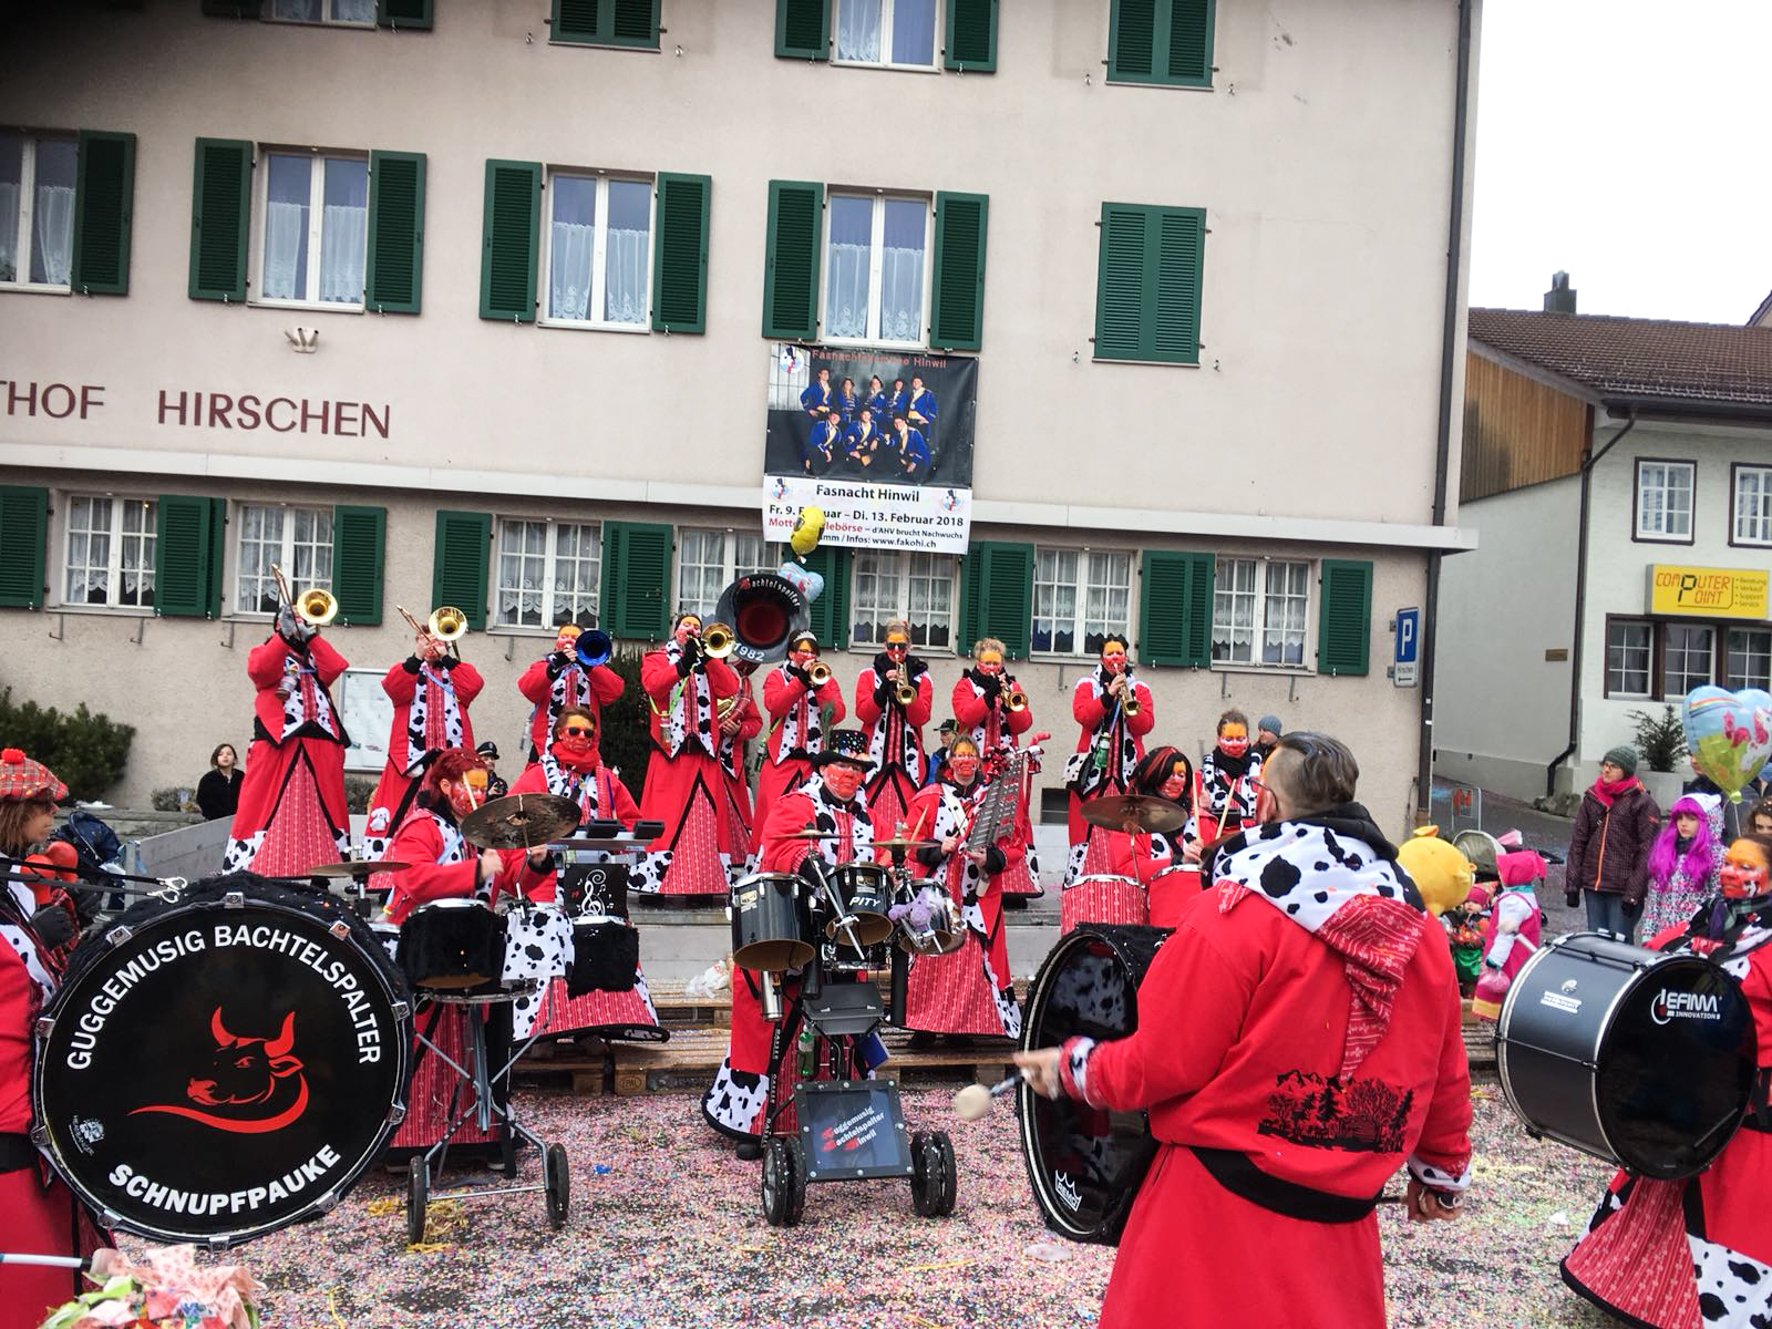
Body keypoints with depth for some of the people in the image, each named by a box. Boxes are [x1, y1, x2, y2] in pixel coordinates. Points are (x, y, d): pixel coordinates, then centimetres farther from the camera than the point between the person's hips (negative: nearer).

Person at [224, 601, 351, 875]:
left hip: (318, 742, 3)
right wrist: (284, 634, -13)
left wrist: (310, 635, -2)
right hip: (278, 738, -3)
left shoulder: (315, 656, 24)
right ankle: (246, 868, -10)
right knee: (267, 802, -9)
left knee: (321, 804, 1)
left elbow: (336, 666, 2)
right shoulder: (265, 651, 16)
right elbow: (258, 670, -8)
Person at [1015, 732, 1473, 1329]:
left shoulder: (1234, 912, -16)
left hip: (1225, 1209, -5)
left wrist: (1070, 1066, 3)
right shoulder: (1418, 926, 1)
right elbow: (1444, 1074, 10)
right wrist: (1442, 1172, 27)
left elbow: (1162, 1064, -14)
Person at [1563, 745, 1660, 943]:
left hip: (1622, 890, -5)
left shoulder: (1642, 803, -5)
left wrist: (1633, 894, -15)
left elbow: (1646, 853, -10)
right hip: (1592, 886, 6)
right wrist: (1572, 884, 6)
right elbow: (1577, 841, 12)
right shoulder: (1592, 798, 11)